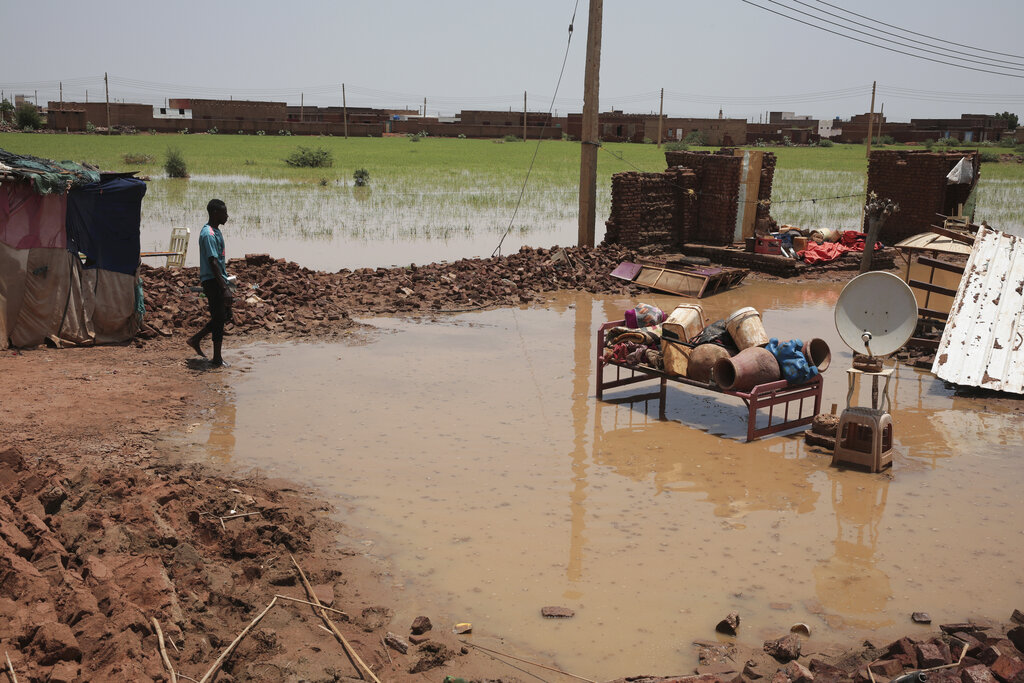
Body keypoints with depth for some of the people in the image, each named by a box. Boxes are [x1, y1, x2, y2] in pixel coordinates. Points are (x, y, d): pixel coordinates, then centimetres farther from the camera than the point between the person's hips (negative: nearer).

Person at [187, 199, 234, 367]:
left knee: (225, 316, 15)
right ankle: (217, 359, 6)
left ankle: (196, 339, 27)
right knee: (219, 318, -3)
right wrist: (224, 288, -25)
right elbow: (213, 262, -23)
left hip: (219, 280, 10)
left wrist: (227, 281, 24)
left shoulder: (216, 231, 14)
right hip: (212, 282, -10)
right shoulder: (208, 234, -18)